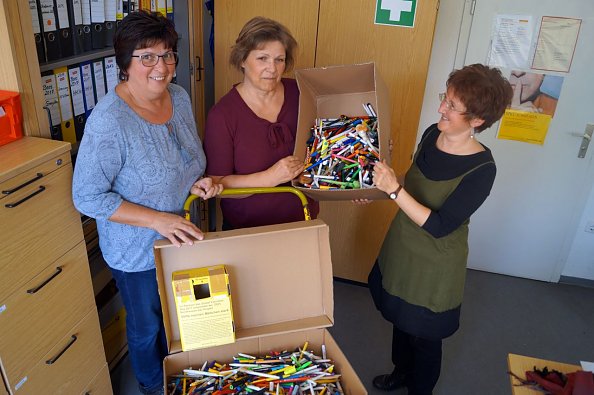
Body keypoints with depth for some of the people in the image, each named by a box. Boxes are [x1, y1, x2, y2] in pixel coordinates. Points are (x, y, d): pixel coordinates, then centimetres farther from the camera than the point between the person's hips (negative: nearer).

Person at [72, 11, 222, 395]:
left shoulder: (180, 97, -6)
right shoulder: (109, 121, -28)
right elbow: (88, 196, -23)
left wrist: (198, 182, -11)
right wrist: (157, 220, -27)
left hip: (182, 235, 6)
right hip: (137, 249, -6)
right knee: (147, 325, 20)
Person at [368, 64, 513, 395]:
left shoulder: (481, 169, -27)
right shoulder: (432, 134, -8)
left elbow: (438, 226, -28)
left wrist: (394, 189, -36)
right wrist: (379, 186, -7)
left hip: (435, 264, -6)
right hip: (402, 247, 7)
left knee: (424, 336, 17)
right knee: (400, 317, 27)